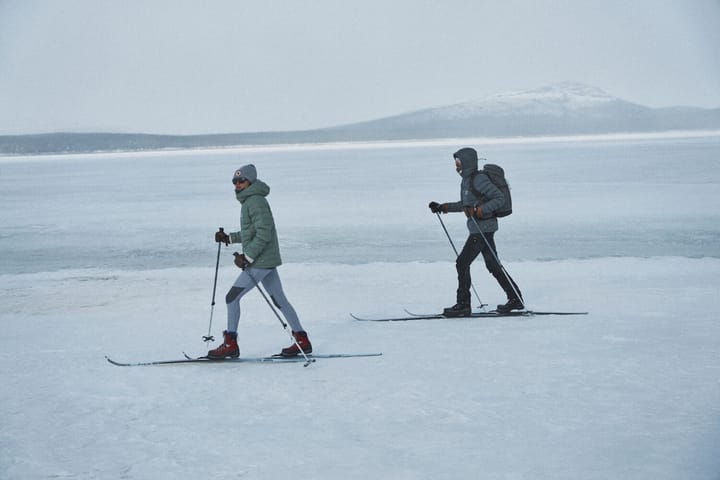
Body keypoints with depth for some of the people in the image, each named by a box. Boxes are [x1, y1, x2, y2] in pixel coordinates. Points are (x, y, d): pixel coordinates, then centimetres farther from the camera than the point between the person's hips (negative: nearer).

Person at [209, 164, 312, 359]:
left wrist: (247, 257, -21)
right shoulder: (249, 201, 16)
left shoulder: (256, 202, -15)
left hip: (260, 262, -10)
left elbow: (263, 234, -22)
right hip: (267, 261, 10)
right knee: (279, 300, 13)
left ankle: (230, 344, -2)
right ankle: (302, 341, 18)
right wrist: (229, 238, 17)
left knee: (232, 297, -6)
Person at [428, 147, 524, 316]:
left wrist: (480, 211, -26)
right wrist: (443, 207, 22)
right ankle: (515, 299, 18)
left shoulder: (479, 179, -16)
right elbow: (466, 204, 27)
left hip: (483, 228, -10)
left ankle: (463, 305, -3)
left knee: (462, 263, -8)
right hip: (477, 228, 10)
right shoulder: (466, 180, 14)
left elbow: (499, 198, -17)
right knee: (493, 265, 13)